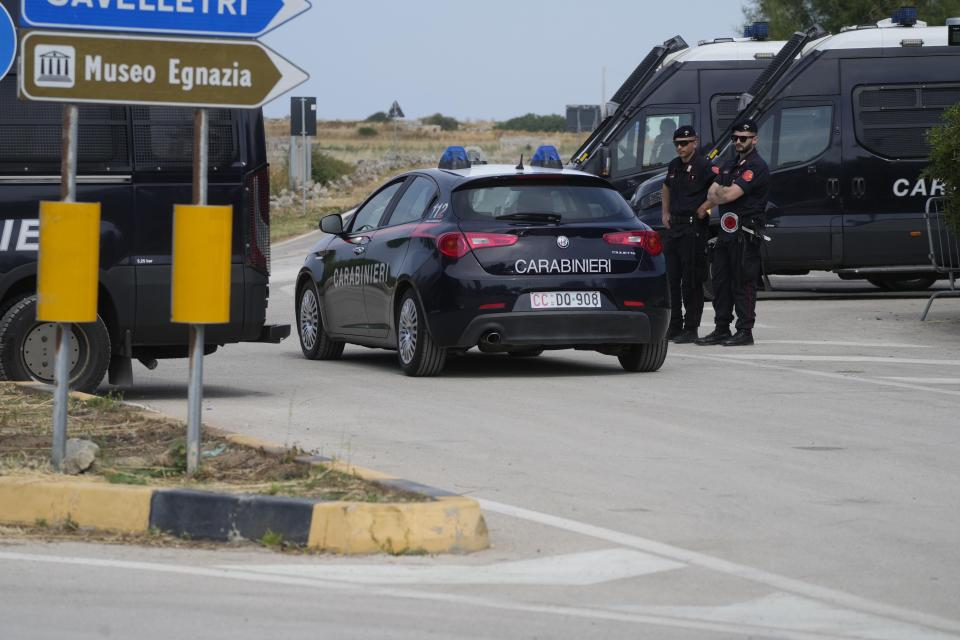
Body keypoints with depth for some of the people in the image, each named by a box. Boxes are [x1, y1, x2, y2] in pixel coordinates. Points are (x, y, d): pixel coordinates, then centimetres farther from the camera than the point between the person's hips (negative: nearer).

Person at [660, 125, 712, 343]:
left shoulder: (703, 166, -10)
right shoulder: (674, 166, 12)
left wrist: (705, 207, -13)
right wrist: (665, 213, 22)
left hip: (693, 227, -8)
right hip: (673, 227, 8)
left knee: (691, 280, -5)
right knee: (671, 278, 9)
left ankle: (691, 329, -2)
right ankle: (674, 326, 16)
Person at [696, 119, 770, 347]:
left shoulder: (756, 167, -10)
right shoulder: (730, 166, 20)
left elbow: (729, 195, -18)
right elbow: (711, 196, 13)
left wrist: (719, 192, 3)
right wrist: (725, 192, -7)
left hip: (745, 234, -9)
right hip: (726, 232, 9)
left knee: (743, 283, -7)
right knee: (721, 282, 10)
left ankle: (745, 331, -4)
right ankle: (721, 330, 15)